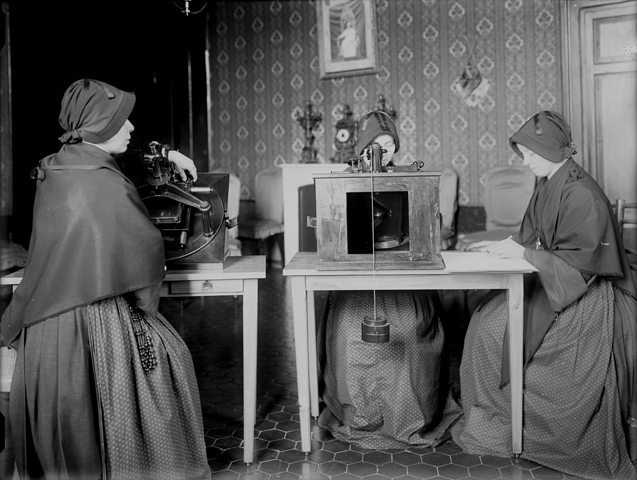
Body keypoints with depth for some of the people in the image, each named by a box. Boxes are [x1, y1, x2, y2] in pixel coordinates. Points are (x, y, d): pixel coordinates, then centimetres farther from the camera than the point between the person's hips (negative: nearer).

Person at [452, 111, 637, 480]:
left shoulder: (581, 193, -21)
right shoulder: (548, 185, 6)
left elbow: (581, 260, -23)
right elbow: (536, 240, 13)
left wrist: (523, 253, -23)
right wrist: (509, 246, -4)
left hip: (585, 295, -8)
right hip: (554, 284, 8)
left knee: (502, 330, -14)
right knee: (487, 320, -4)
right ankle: (499, 415, 8)